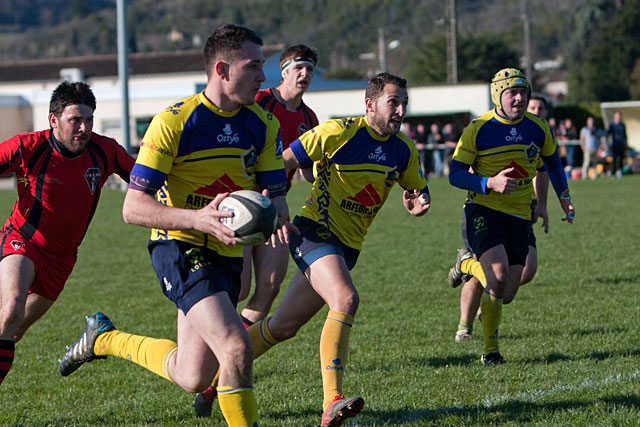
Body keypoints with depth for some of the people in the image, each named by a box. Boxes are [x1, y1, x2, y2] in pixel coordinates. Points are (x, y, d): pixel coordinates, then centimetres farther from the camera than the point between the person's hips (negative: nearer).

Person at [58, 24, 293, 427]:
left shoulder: (264, 125, 1)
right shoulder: (173, 122, -16)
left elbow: (276, 194, 7)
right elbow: (133, 207, -17)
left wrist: (276, 216, -19)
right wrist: (198, 218, -32)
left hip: (228, 254, 6)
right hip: (180, 247, -6)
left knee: (193, 378, 11)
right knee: (237, 349, -26)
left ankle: (105, 337, 36)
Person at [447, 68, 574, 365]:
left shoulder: (539, 129, 2)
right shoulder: (478, 129, -10)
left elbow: (552, 163, 20)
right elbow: (455, 174, -8)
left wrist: (564, 197, 8)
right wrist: (490, 183, -23)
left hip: (518, 216, 4)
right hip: (483, 210, -4)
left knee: (506, 295, 0)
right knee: (498, 274, -26)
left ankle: (468, 264, 34)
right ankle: (490, 351, -9)